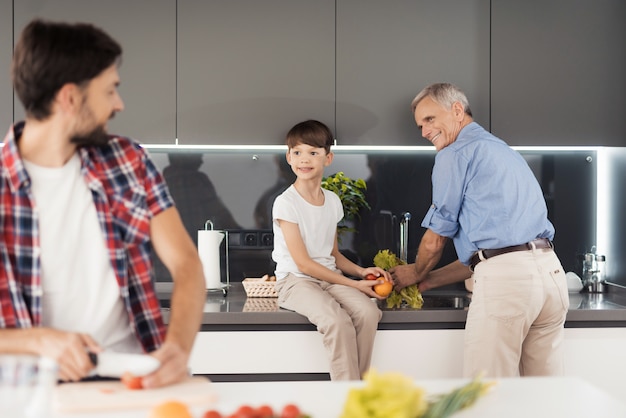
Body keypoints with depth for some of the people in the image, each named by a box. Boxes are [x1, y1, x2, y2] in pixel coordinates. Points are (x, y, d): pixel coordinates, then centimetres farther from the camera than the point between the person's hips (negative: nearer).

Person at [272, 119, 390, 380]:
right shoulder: (286, 203, -8)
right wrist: (353, 284, -14)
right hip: (296, 280, -5)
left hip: (330, 278, 5)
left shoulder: (333, 202, 11)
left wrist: (361, 271, -1)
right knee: (337, 321, -33)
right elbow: (303, 263, -12)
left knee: (368, 312, -25)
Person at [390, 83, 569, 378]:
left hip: (504, 277, -9)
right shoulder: (503, 151, 28)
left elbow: (435, 242, 5)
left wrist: (415, 274, 25)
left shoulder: (455, 154, 2)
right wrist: (429, 281, 30)